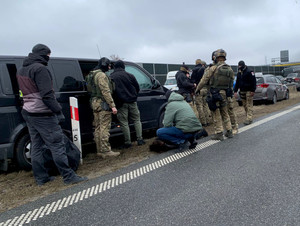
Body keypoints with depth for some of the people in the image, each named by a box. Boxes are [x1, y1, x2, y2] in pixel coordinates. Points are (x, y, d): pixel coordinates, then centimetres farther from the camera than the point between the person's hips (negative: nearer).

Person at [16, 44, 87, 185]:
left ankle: (41, 178, 20)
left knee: (36, 147, 12)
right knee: (57, 145, -6)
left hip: (28, 113, 10)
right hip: (42, 115, -10)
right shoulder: (39, 68, -13)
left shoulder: (21, 70, 17)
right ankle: (69, 177, -2)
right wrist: (58, 111, -20)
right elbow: (47, 94, -21)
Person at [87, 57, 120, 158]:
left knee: (98, 128, 11)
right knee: (104, 128, -8)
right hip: (103, 104, -10)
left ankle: (100, 150, 18)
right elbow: (106, 92, -19)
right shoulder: (102, 75, -13)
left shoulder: (92, 75, 19)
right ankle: (106, 151, -6)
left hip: (95, 104, 10)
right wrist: (113, 105, -20)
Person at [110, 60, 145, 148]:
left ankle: (128, 142, 7)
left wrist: (114, 103, 11)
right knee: (136, 120, 12)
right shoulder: (130, 75, 3)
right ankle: (140, 139, 10)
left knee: (124, 123, 4)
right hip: (132, 101, 2)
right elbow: (137, 88, 8)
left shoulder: (111, 77, 0)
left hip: (121, 104, -2)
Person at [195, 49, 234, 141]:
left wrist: (197, 90, 6)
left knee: (216, 114, 1)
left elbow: (203, 81, -7)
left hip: (214, 94, -6)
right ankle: (229, 131, 22)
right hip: (224, 94, 6)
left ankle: (219, 133, 4)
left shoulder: (213, 69, -12)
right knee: (225, 113, 17)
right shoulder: (230, 69, 6)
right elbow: (231, 83, 12)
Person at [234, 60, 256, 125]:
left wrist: (253, 91, -18)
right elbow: (237, 83, 18)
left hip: (248, 91, -7)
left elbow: (253, 82, -12)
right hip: (242, 92, 7)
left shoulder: (249, 72, -9)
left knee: (249, 105, -7)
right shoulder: (239, 73, 14)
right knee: (245, 105, 9)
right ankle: (249, 118, 17)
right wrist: (235, 91, 11)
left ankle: (249, 119, -8)